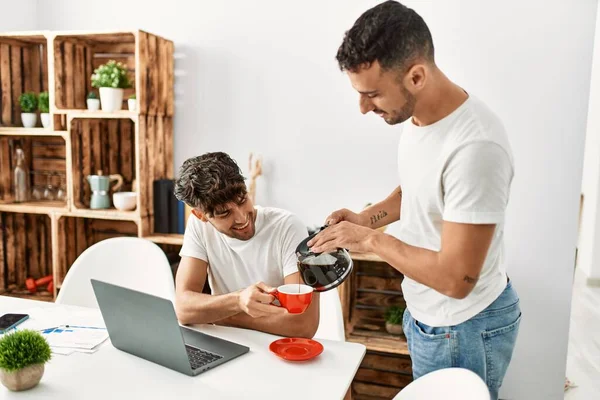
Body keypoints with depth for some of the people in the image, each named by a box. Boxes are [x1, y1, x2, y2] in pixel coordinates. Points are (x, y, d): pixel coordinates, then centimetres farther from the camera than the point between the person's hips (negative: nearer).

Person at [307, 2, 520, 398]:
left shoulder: (475, 146, -33)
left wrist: (371, 239, -22)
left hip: (462, 329, -8)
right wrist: (365, 218, -3)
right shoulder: (417, 114, -5)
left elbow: (455, 279, -30)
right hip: (425, 312, 8)